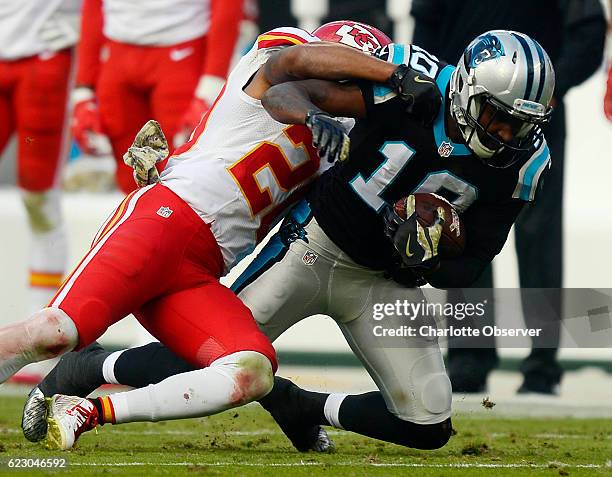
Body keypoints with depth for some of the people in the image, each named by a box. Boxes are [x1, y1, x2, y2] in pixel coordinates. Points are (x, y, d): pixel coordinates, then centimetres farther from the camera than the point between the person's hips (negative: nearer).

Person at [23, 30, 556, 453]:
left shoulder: (520, 161, -11)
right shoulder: (413, 83, -22)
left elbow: (473, 263, -2)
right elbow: (283, 91, -19)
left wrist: (430, 262, -23)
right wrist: (313, 123, -40)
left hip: (385, 280, 4)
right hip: (313, 245, -4)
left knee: (428, 428, -4)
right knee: (196, 366, -9)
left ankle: (305, 408, 21)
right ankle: (82, 371, 19)